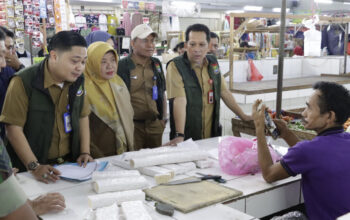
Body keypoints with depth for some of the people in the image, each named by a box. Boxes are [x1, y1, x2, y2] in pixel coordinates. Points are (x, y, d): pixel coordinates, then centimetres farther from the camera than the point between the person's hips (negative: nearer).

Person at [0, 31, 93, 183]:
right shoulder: (23, 82, -12)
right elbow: (13, 127, -14)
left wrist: (85, 152, 4)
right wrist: (34, 166, -19)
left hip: (70, 163, 4)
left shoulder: (77, 81, 5)